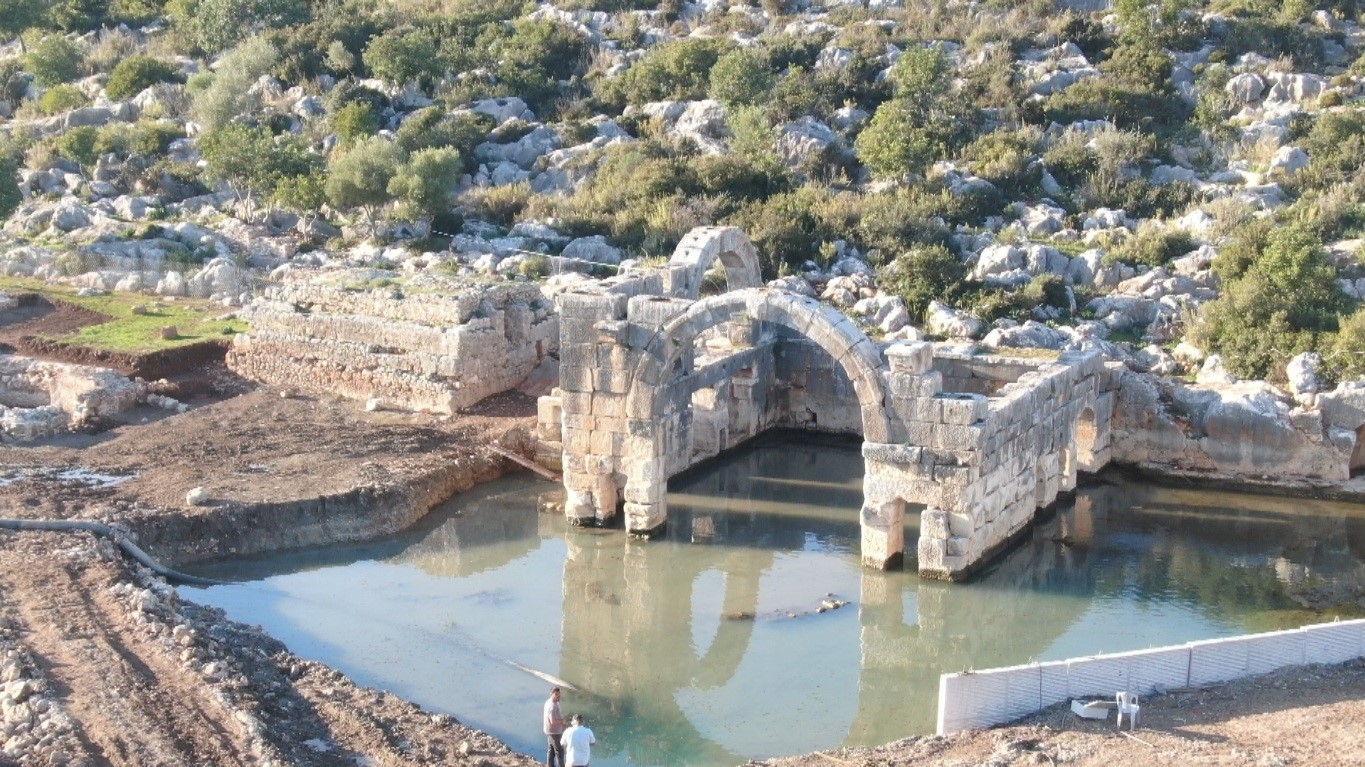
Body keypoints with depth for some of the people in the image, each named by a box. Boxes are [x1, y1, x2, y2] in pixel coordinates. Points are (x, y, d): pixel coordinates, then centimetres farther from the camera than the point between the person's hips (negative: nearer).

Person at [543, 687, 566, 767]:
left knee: (551, 749, 21)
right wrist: (562, 721, -14)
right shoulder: (553, 706, -27)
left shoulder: (548, 702, 4)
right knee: (559, 751, -2)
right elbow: (553, 721, -31)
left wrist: (561, 718, 4)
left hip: (549, 731, 10)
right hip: (554, 732, -10)